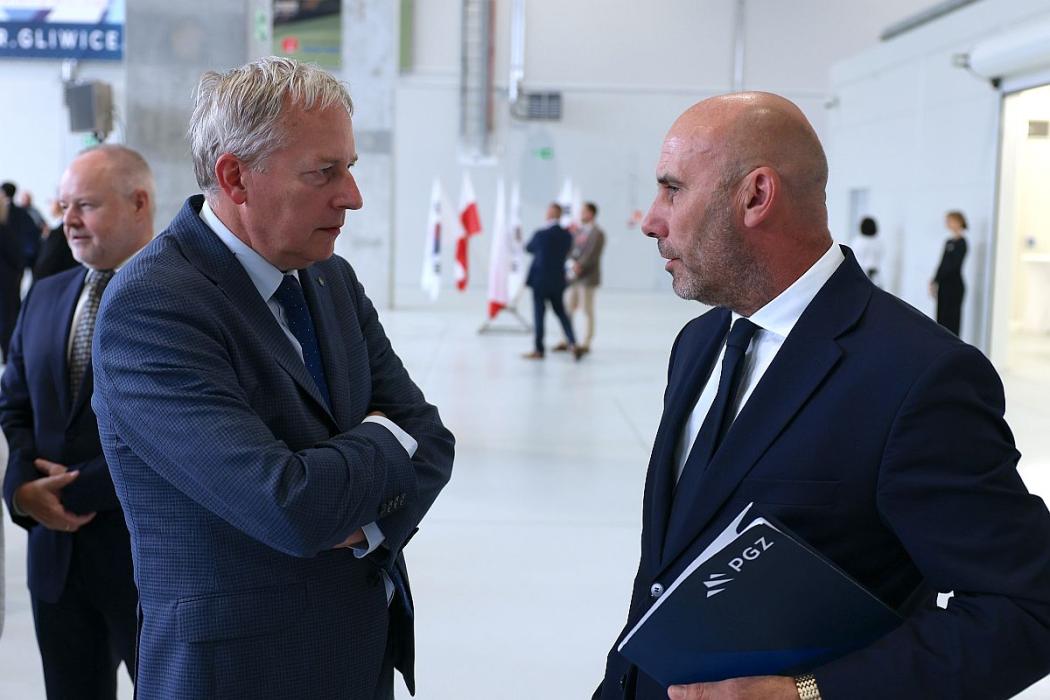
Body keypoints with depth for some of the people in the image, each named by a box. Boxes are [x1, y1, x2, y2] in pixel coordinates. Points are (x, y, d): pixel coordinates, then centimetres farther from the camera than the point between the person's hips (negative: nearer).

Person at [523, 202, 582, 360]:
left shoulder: (540, 234, -16)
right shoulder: (567, 235, -2)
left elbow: (528, 248, 2)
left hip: (540, 280, -5)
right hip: (558, 281, 5)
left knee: (539, 315, 4)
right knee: (561, 313, 15)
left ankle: (538, 350, 9)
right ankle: (572, 343, 2)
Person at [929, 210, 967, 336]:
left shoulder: (961, 243, -10)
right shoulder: (949, 242, 13)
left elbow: (953, 265, -17)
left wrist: (936, 280, -17)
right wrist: (935, 282, 9)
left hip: (954, 285, -8)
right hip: (944, 285, 8)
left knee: (951, 319, -5)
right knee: (941, 319, 8)